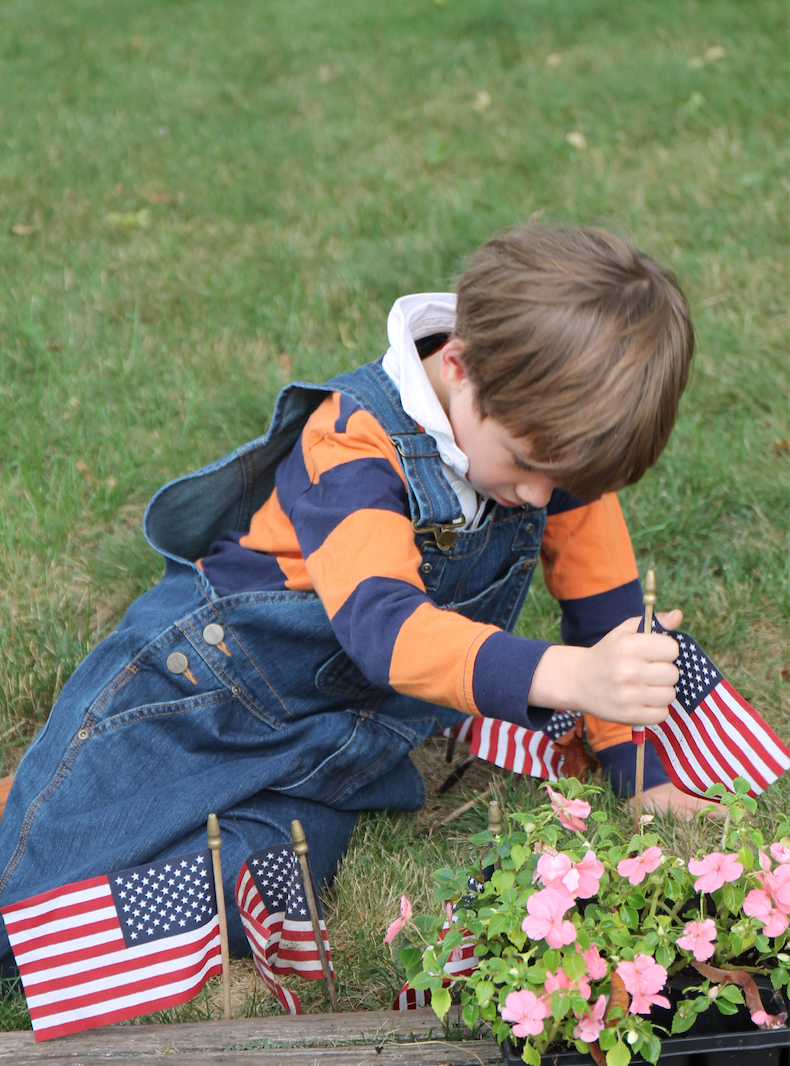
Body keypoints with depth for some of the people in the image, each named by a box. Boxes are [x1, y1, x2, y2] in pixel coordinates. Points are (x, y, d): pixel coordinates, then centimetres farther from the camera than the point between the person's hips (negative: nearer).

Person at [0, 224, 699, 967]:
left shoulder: (552, 437, -12)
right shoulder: (356, 441, -30)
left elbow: (605, 602, 1)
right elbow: (382, 623, -45)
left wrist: (648, 773, -1)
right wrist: (564, 676, -59)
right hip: (197, 696, -5)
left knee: (237, 914, -14)